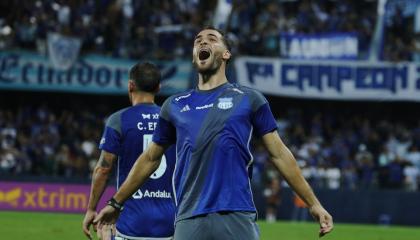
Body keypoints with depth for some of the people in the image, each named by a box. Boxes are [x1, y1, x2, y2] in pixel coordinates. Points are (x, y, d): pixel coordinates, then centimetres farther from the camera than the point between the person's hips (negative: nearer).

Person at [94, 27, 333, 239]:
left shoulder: (248, 99, 10)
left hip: (237, 218, -2)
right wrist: (116, 204, 28)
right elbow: (150, 159, 26)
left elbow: (279, 154, 10)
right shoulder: (175, 105, 16)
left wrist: (313, 204, 7)